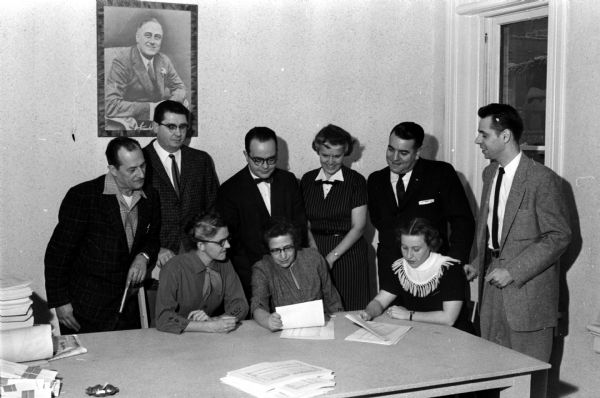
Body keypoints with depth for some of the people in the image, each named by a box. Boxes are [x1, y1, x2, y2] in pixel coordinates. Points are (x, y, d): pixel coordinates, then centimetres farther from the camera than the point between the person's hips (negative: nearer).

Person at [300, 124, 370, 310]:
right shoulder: (307, 180, 7)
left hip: (348, 253, -2)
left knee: (351, 314, -2)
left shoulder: (355, 181, -3)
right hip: (315, 252, 3)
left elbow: (358, 227, -6)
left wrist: (332, 257, -13)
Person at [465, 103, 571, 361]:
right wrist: (478, 263, 7)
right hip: (492, 284, 7)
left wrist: (514, 271, -18)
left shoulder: (542, 179, -14)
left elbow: (558, 236, -14)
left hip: (527, 289, -7)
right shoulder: (490, 174, 11)